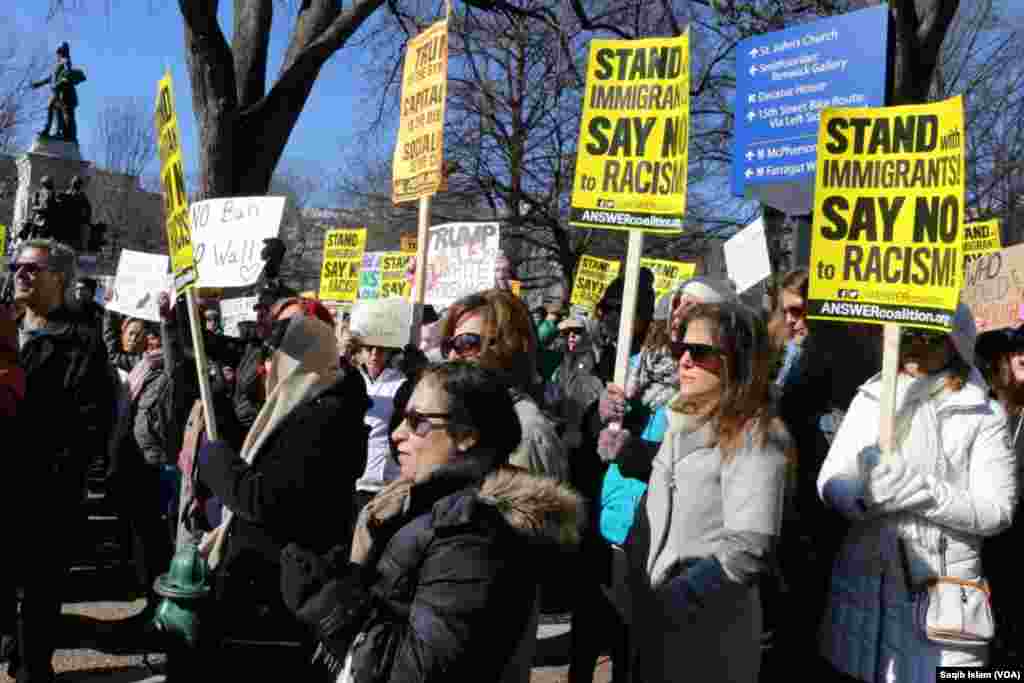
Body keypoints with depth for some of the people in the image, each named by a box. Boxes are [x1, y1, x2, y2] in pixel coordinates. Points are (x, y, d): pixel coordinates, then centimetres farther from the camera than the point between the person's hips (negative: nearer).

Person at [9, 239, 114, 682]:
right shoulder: (7, 331, 13)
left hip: (47, 494, -5)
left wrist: (60, 476, -18)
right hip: (7, 486, 6)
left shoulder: (80, 339, -6)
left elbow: (92, 418, -14)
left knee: (41, 585, 7)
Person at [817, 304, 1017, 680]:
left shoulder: (984, 414, -2)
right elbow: (830, 482, 3)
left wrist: (917, 490, -22)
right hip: (864, 581, 3)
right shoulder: (870, 399, 6)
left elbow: (997, 510, -9)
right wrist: (865, 495, -19)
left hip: (942, 588, -2)